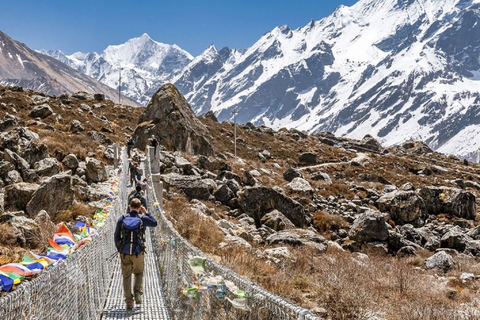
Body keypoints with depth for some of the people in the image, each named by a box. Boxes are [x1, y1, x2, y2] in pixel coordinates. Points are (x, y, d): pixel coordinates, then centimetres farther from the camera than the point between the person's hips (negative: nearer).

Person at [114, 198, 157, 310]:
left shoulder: (122, 219, 1)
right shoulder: (142, 219, -3)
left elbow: (116, 236, 5)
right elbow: (154, 223, 16)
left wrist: (119, 248, 18)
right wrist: (146, 213, 19)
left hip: (124, 253, 1)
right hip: (138, 253, -1)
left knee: (126, 277, 9)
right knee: (139, 273, 23)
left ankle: (129, 302, 7)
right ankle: (138, 294, 6)